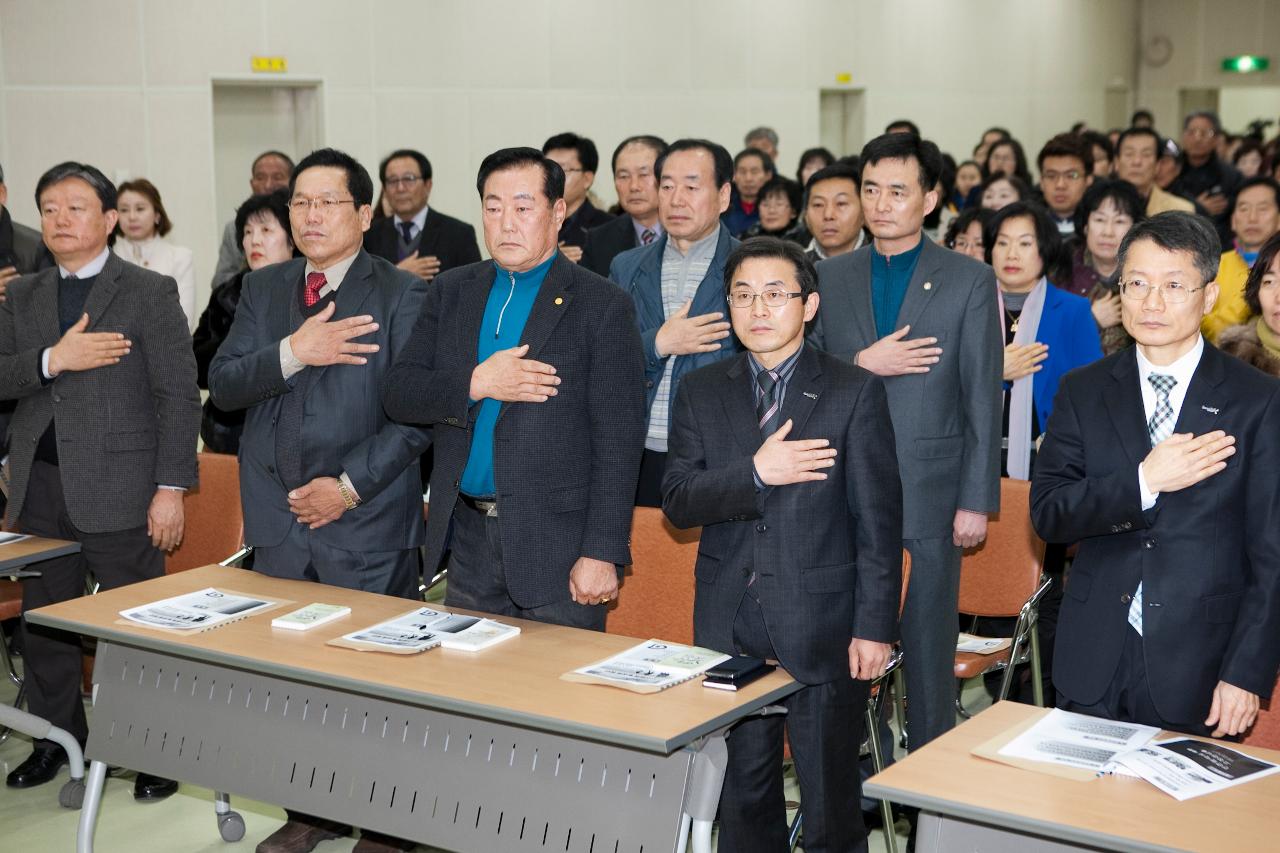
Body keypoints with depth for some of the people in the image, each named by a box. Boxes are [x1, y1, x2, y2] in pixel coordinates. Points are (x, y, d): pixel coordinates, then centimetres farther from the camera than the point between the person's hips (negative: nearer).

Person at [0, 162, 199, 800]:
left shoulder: (150, 293, -2)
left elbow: (179, 395, -6)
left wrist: (171, 488, -12)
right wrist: (54, 359, -14)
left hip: (119, 491, -5)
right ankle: (57, 737, 30)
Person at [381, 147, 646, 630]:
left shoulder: (601, 305, -6)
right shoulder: (452, 292, 10)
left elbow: (618, 441, -9)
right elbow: (397, 394, 3)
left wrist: (602, 553, -15)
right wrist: (475, 385, -15)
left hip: (557, 548, -4)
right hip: (467, 541, 4)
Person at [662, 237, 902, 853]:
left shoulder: (855, 392, -1)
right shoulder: (700, 393, 8)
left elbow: (877, 519, -4)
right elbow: (676, 502, -2)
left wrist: (874, 626, -8)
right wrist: (754, 473, -18)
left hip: (822, 626, -3)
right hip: (729, 626, 3)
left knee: (830, 801, 5)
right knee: (742, 794, 13)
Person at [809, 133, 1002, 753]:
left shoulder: (970, 282, 0)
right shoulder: (830, 278, 9)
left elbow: (983, 400, -2)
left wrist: (977, 500, -6)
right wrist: (862, 363, -14)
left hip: (928, 494, -3)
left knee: (927, 648, 4)